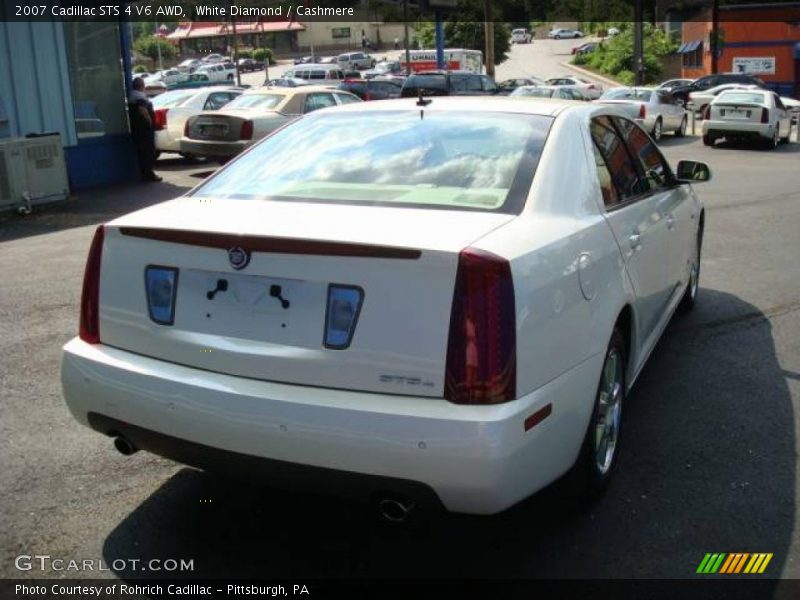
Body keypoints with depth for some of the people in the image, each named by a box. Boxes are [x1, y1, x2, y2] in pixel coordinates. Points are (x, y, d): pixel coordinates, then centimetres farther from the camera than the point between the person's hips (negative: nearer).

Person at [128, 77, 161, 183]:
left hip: (136, 128, 10)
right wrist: (150, 120, -18)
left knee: (142, 151, 12)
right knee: (149, 151, -5)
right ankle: (149, 174, -4)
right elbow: (142, 109, -29)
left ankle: (144, 174, 15)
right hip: (144, 127, -10)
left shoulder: (132, 95, 17)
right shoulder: (140, 96, -15)